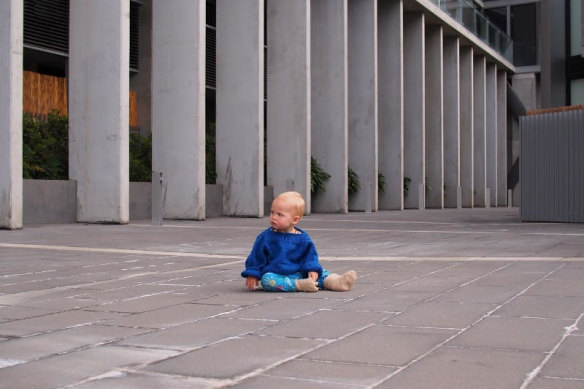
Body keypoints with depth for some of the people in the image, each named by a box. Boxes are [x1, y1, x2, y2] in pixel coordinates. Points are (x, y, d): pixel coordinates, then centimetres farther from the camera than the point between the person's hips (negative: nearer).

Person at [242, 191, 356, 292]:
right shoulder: (265, 237, 1)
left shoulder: (302, 238, 4)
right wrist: (252, 275, 1)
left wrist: (312, 269, -11)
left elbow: (310, 255, 7)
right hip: (275, 275, -3)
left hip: (298, 273, 3)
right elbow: (256, 257, 5)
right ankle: (299, 285, -42)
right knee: (266, 279, -35)